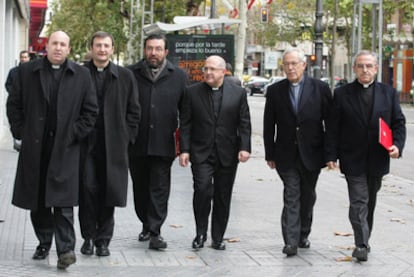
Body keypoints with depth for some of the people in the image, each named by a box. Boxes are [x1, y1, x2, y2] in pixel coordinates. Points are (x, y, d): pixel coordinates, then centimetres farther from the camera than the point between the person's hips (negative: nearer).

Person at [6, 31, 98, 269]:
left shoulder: (81, 75, 5)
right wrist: (20, 131, 2)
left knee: (62, 200, -8)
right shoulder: (27, 72, 8)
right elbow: (14, 105, 11)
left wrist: (75, 134, -3)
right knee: (37, 200, 8)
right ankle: (44, 243, 21)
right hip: (34, 148, 2)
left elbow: (91, 110, 6)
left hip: (65, 149, -2)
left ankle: (66, 249, -7)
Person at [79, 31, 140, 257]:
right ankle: (88, 237, 11)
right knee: (87, 190, -2)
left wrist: (126, 136, 1)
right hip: (85, 143, -1)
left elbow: (133, 111, 9)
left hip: (113, 144, 1)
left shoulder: (125, 77, 7)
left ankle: (103, 240, 12)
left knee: (108, 192, 3)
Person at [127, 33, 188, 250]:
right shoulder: (131, 74, 3)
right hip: (136, 144, 1)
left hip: (163, 144, -1)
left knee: (159, 189, -3)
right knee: (140, 188, 11)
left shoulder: (178, 76, 5)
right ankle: (146, 225, 27)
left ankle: (155, 232, -1)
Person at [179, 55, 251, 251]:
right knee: (202, 190, -15)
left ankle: (218, 238, 18)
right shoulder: (193, 93, 4)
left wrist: (244, 148, -8)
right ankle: (200, 233, 2)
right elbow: (185, 124, 3)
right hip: (201, 153, -1)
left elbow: (244, 124, 3)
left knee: (223, 196, 6)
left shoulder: (238, 93, 5)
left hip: (227, 154, 1)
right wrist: (184, 150, -5)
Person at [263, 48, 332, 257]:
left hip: (312, 154, 1)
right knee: (291, 197, -7)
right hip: (287, 156, -1)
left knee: (308, 197, 12)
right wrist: (270, 154, 3)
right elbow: (269, 126, 5)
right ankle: (291, 242, -10)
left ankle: (303, 235, 28)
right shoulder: (275, 91, 2)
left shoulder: (320, 89, -1)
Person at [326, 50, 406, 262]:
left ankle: (364, 242, 27)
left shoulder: (389, 93, 6)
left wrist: (397, 145, -9)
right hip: (353, 161, -3)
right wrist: (332, 155, -6)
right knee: (358, 202, -10)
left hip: (377, 160, 3)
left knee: (370, 203, 14)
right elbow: (333, 128, 0)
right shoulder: (342, 94, 0)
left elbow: (399, 123, 8)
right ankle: (361, 246, -9)